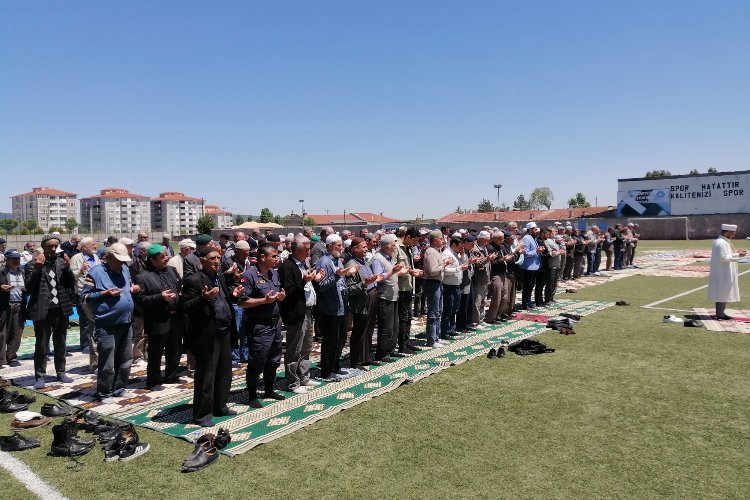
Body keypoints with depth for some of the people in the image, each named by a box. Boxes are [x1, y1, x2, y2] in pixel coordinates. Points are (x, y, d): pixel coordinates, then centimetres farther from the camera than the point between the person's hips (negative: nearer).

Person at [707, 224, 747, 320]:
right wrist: (737, 255, -17)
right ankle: (720, 314, 3)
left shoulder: (719, 241, 12)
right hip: (722, 273, -10)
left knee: (721, 293, 15)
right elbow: (724, 258, -24)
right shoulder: (722, 243, -20)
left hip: (721, 273, 10)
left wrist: (735, 252, 13)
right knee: (723, 293, -3)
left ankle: (720, 313, 22)